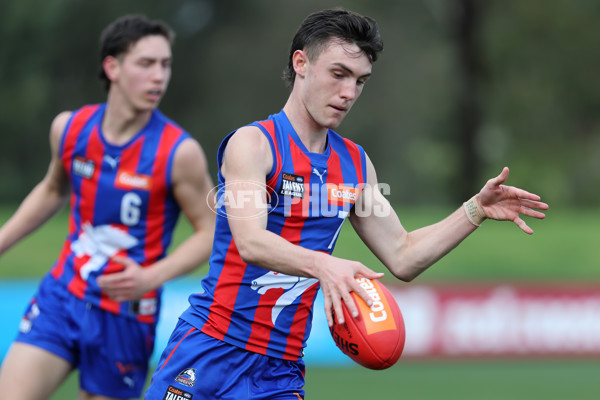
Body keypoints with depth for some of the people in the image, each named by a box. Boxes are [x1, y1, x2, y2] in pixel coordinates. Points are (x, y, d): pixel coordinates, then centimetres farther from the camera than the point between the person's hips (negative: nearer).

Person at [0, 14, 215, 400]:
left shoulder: (178, 152, -15)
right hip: (62, 296, 3)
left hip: (126, 314, -3)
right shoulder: (69, 128, -1)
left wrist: (151, 276, -22)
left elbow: (211, 232, -8)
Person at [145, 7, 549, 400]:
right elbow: (250, 242, -25)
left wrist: (477, 210, 6)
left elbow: (402, 257, 16)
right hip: (210, 351, -5)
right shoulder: (253, 143, -10)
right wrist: (323, 265, -42)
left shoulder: (356, 165, 11)